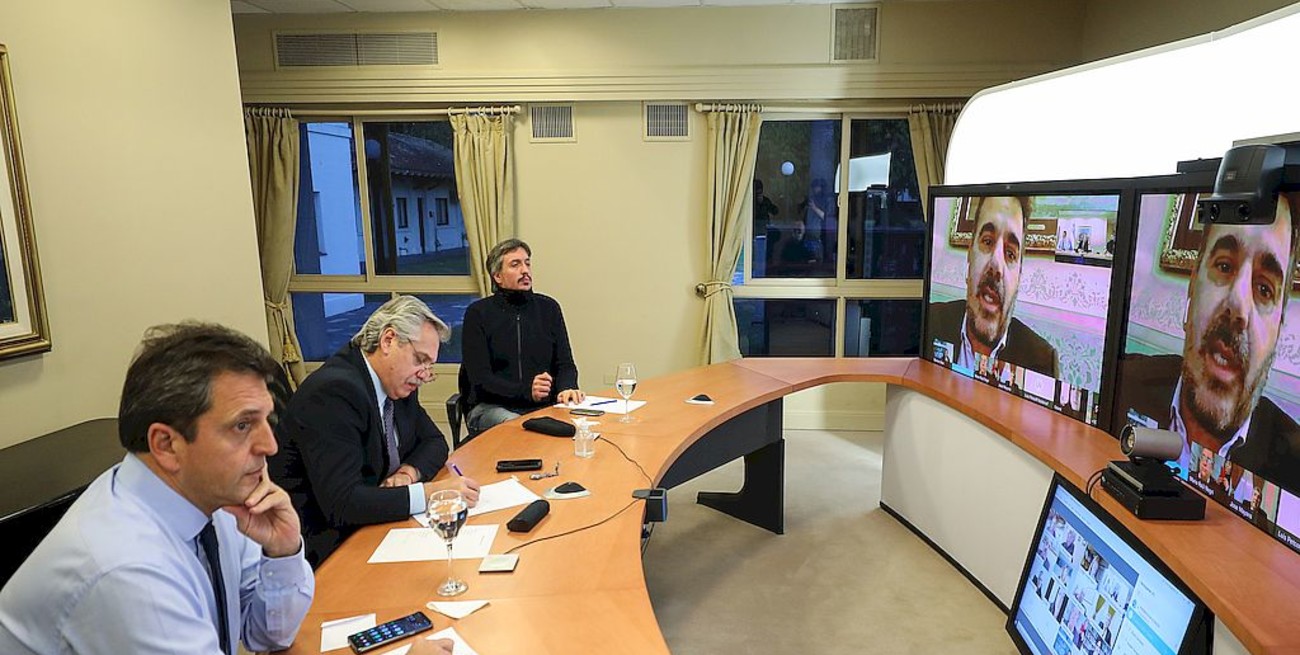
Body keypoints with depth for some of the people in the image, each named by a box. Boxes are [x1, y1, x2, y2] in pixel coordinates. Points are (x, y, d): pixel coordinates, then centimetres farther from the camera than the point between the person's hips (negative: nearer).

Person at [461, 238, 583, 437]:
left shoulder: (549, 308, 12)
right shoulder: (478, 313, 1)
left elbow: (565, 363, 11)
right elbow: (480, 378, -6)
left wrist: (567, 389, -13)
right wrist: (527, 391, -22)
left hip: (543, 405, 3)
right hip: (490, 406, -3)